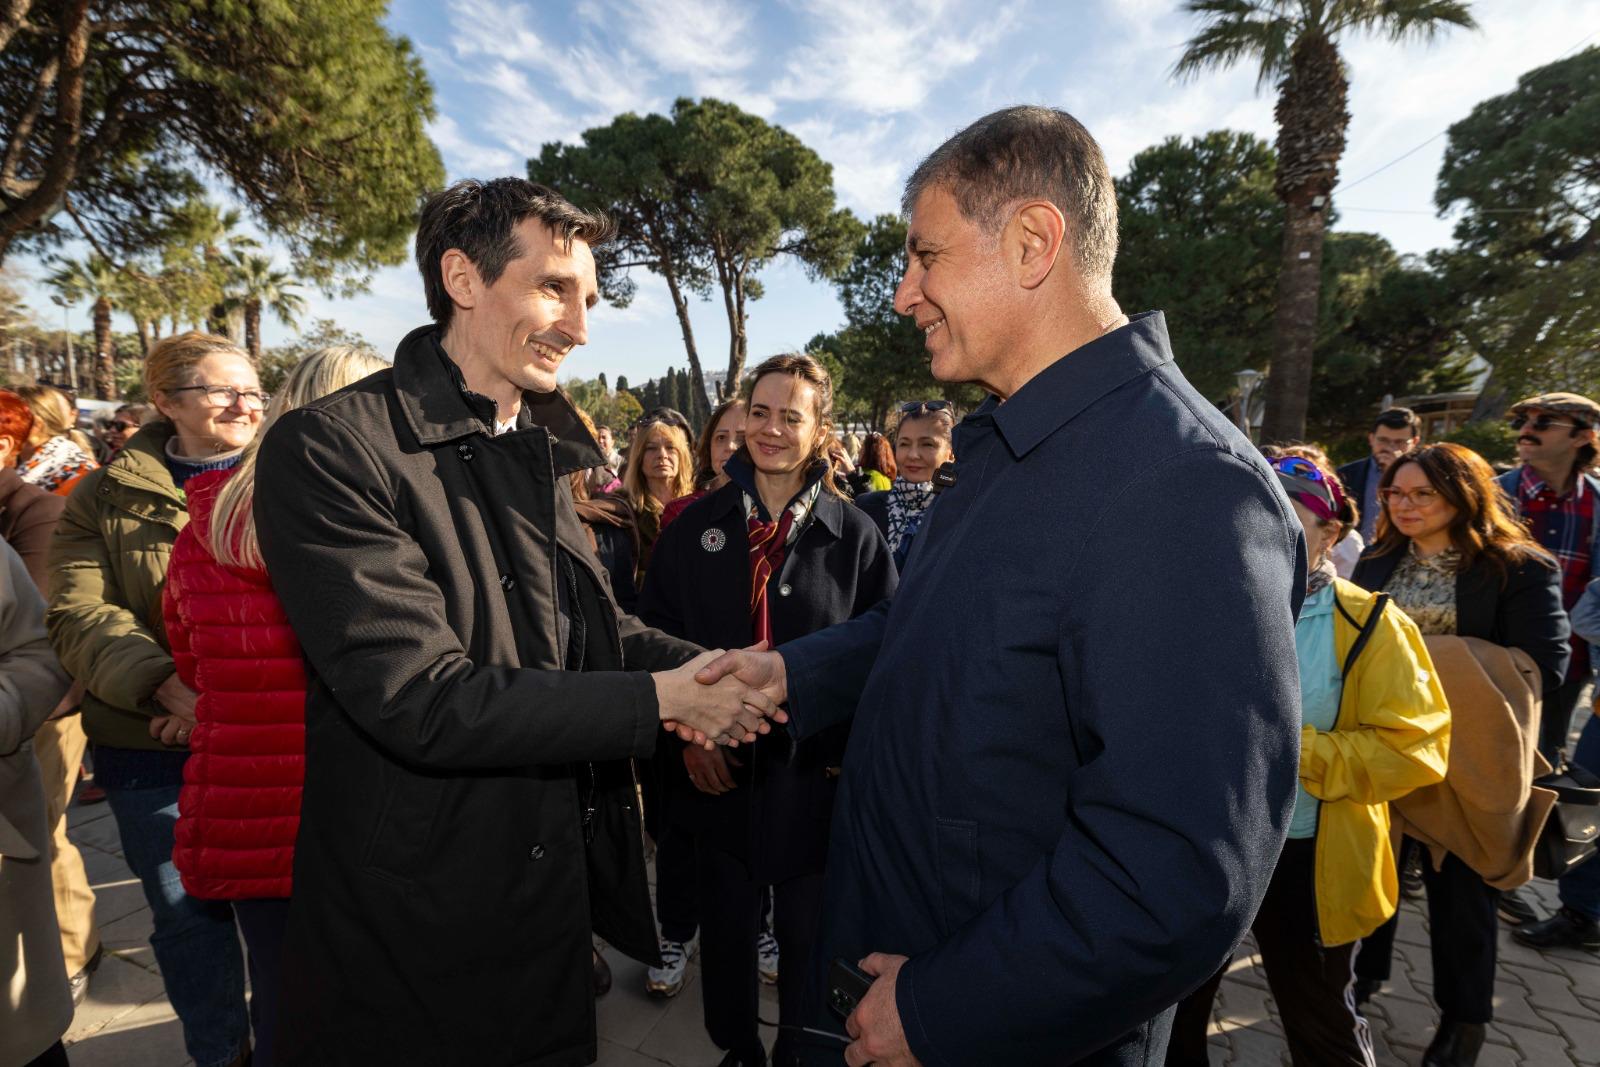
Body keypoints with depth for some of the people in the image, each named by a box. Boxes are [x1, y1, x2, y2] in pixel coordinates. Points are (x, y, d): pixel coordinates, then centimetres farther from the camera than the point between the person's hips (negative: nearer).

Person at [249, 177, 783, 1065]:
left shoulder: (539, 450, 6)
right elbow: (422, 700, -27)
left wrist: (713, 670, -12)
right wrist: (661, 698, -22)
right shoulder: (329, 450, -19)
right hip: (412, 925, -6)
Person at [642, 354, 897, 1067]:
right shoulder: (699, 524, 0)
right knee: (725, 923, 19)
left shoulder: (853, 535, -6)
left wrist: (853, 752, -10)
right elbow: (655, 633, 2)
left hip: (813, 773, -1)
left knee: (807, 934, 16)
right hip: (718, 767, 2)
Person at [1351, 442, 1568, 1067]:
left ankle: (1464, 1012, 33)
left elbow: (1544, 665, -16)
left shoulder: (1519, 567, -11)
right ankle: (1364, 969, 38)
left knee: (1458, 882, 13)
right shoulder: (1378, 560, 3)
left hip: (1464, 752, -4)